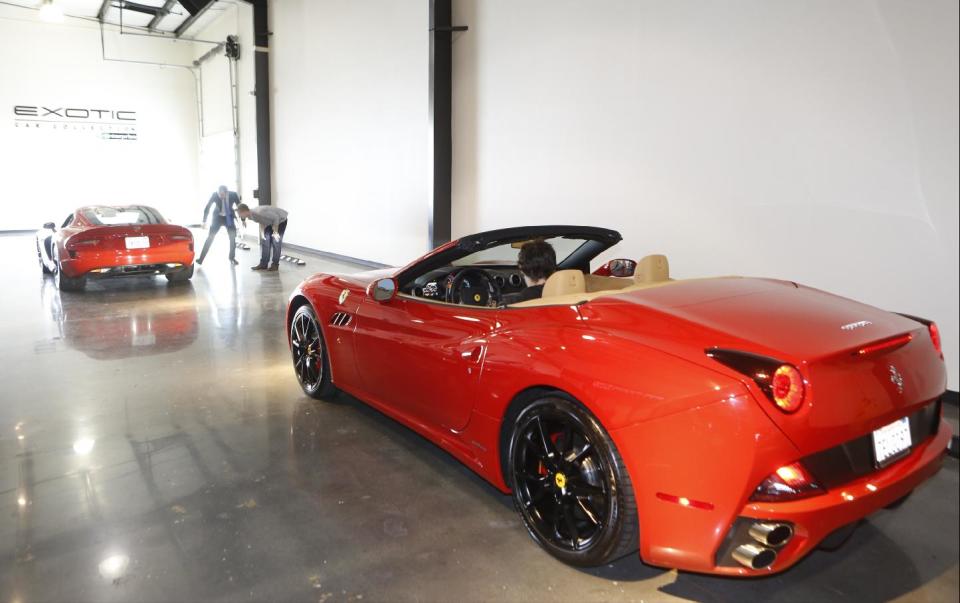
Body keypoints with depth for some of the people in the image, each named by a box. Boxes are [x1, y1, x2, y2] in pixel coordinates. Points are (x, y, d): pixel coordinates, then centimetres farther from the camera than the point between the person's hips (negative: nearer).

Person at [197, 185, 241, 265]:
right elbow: (207, 208, -11)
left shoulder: (233, 195, -19)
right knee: (210, 237, -6)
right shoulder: (215, 195, -21)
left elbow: (240, 207, -4)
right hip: (218, 217, -1)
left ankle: (232, 258, 14)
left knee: (233, 238, -4)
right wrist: (204, 221, -11)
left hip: (229, 218, 1)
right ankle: (201, 258, -3)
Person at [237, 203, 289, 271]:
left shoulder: (259, 213, -38)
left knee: (276, 242, -10)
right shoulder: (250, 215, -11)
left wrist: (275, 232, -23)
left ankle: (275, 265, 1)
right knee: (265, 240, 3)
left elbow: (276, 218, -31)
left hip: (281, 220, -8)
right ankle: (263, 264, 8)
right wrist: (262, 232, -3)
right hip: (271, 221, 8)